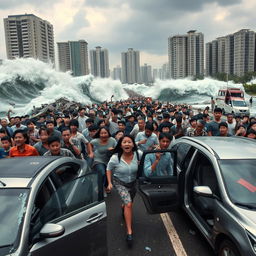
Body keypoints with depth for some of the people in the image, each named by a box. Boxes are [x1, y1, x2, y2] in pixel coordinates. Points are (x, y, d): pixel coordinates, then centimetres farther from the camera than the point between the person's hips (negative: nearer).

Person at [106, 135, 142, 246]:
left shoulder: (138, 154, -22)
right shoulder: (115, 158, -23)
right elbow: (109, 169, -5)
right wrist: (109, 183, -12)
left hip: (133, 182, 3)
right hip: (120, 183, -3)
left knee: (129, 203, 23)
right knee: (128, 204, -20)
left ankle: (123, 207, 62)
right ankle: (129, 232, -13)